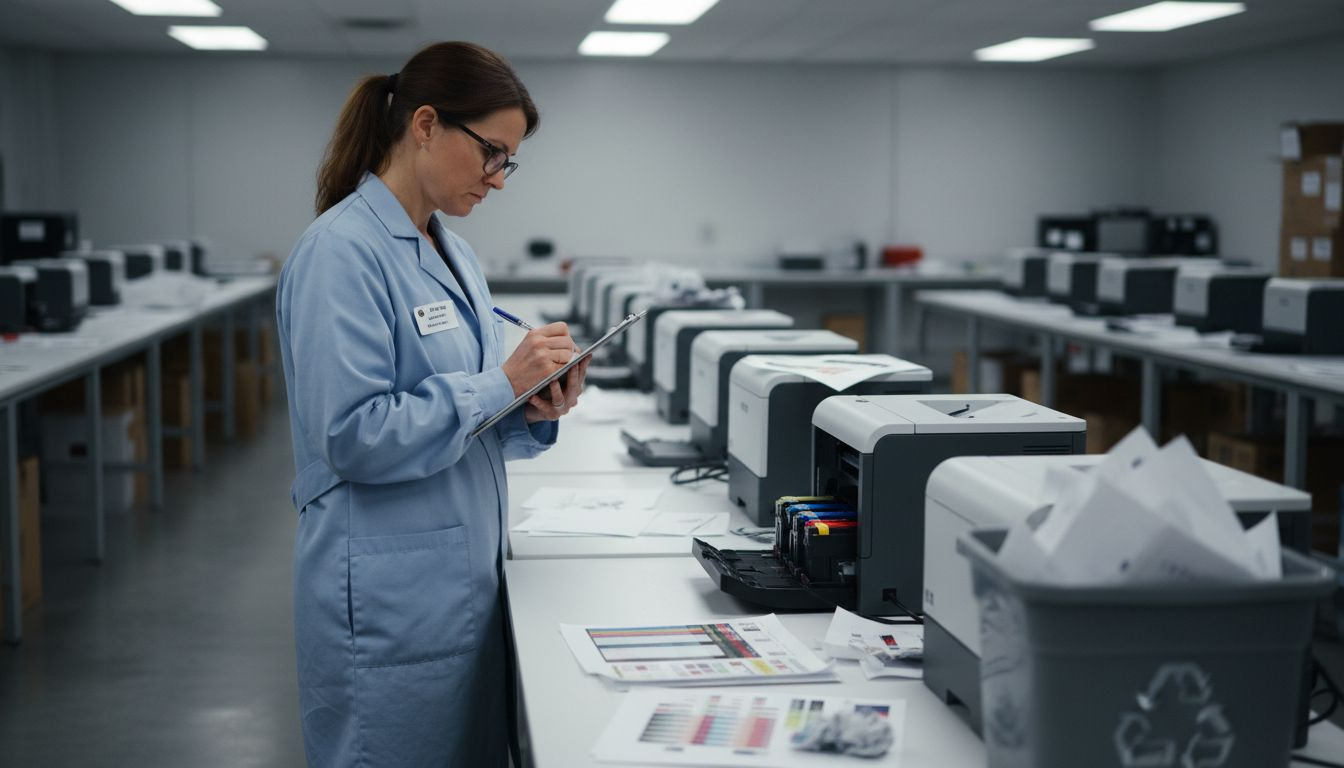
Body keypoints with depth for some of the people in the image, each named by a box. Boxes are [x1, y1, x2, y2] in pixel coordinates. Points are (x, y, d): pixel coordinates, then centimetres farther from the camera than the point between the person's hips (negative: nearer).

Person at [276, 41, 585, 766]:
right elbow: (353, 435, -21)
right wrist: (501, 384, -18)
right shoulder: (343, 251, -15)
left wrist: (535, 411, -2)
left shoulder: (454, 253, 12)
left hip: (466, 582, 9)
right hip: (390, 595, -9)